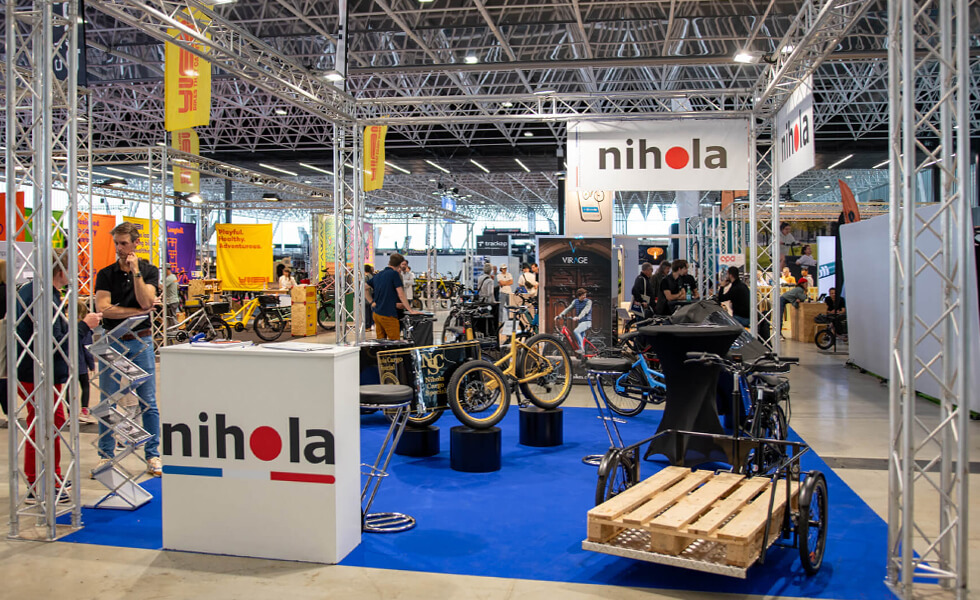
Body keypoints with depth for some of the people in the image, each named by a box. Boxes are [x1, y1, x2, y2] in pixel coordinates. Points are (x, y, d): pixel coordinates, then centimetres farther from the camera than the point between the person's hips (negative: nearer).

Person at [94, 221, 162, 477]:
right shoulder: (105, 274, 4)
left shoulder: (149, 271, 4)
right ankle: (106, 455, 16)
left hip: (141, 341, -1)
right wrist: (138, 311, -9)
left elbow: (145, 301, -11)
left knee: (148, 403, 1)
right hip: (112, 341, 1)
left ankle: (153, 455, 9)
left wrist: (136, 271, -15)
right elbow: (103, 308, -8)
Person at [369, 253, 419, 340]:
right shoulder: (395, 274, -10)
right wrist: (411, 310, -11)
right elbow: (401, 295, -14)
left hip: (376, 313, 8)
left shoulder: (378, 274, 11)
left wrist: (372, 302, 11)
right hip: (388, 314, -8)